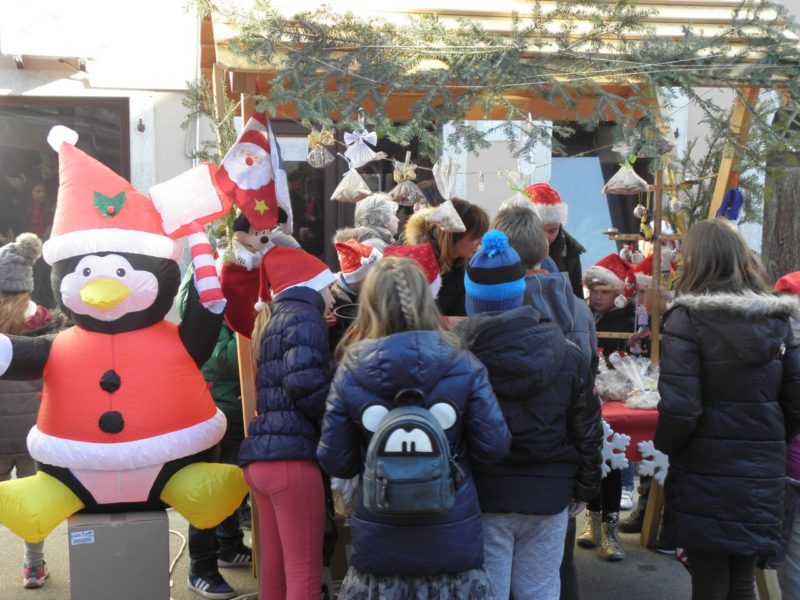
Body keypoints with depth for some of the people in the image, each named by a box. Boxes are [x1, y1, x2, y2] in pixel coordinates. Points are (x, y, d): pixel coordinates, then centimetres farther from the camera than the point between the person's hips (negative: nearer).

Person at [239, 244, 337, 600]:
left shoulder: (273, 319, 22)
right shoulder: (304, 316, -5)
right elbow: (304, 382, -20)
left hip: (261, 456, 9)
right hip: (290, 456, -9)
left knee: (275, 570, 17)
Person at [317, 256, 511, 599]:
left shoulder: (350, 371, -9)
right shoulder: (464, 366, -11)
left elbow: (334, 461, -4)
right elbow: (494, 446, -9)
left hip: (378, 541, 1)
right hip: (452, 538, 0)